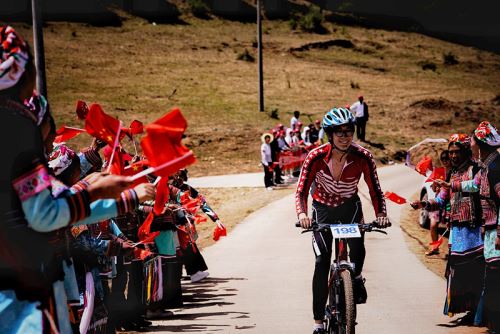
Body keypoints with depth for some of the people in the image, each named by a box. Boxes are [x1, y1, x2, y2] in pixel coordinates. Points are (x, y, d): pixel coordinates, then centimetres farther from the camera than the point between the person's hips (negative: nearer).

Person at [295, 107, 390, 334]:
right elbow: (301, 191, -24)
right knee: (322, 262, -8)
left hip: (350, 207, 1)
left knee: (357, 249, -24)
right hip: (323, 209, 0)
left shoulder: (362, 157, -23)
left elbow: (375, 190, -17)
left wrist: (381, 214, -34)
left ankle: (356, 278, 13)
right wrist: (302, 215, -42)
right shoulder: (316, 157, -25)